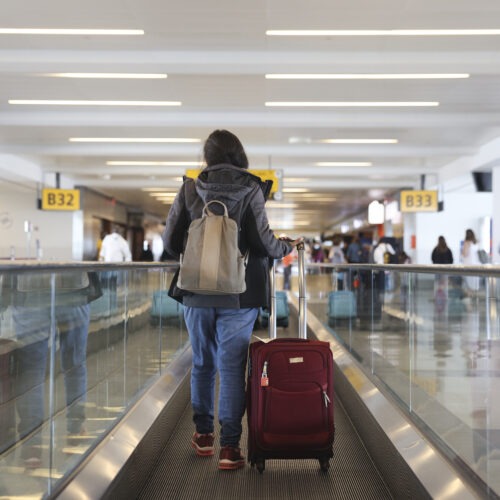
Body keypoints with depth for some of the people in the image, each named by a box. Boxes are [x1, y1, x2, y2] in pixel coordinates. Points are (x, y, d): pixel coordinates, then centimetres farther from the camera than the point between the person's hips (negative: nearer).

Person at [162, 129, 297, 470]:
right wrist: (287, 247, 10)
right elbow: (263, 241, -11)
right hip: (238, 293, -2)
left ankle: (203, 435, 28)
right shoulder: (250, 189, -5)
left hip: (196, 292, 3)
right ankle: (229, 445, 2)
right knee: (232, 367, 1)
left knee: (203, 363, 17)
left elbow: (171, 241, 2)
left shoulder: (190, 188, 2)